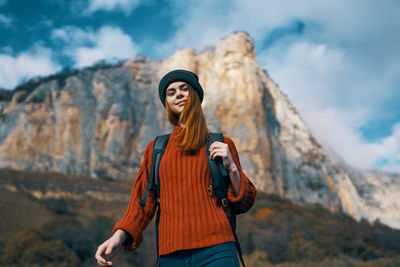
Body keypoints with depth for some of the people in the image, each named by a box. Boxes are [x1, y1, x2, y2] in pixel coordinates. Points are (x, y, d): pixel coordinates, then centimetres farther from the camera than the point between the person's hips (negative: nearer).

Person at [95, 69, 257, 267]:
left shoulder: (222, 145, 11)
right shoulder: (155, 149, 15)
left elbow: (244, 204, 11)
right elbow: (142, 201, 12)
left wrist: (231, 167, -5)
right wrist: (118, 236, -4)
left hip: (216, 251, -1)